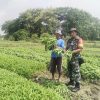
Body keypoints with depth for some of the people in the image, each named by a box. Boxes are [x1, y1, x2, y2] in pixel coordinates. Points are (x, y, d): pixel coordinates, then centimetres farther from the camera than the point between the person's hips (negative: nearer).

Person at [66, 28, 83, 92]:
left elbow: (80, 49, -16)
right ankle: (72, 81, 32)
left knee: (76, 72, -6)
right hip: (69, 58, 8)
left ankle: (77, 86, 0)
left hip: (75, 58, -8)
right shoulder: (69, 40, 14)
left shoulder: (79, 39, -8)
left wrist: (72, 52, -24)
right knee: (70, 70, 16)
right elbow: (67, 48, 20)